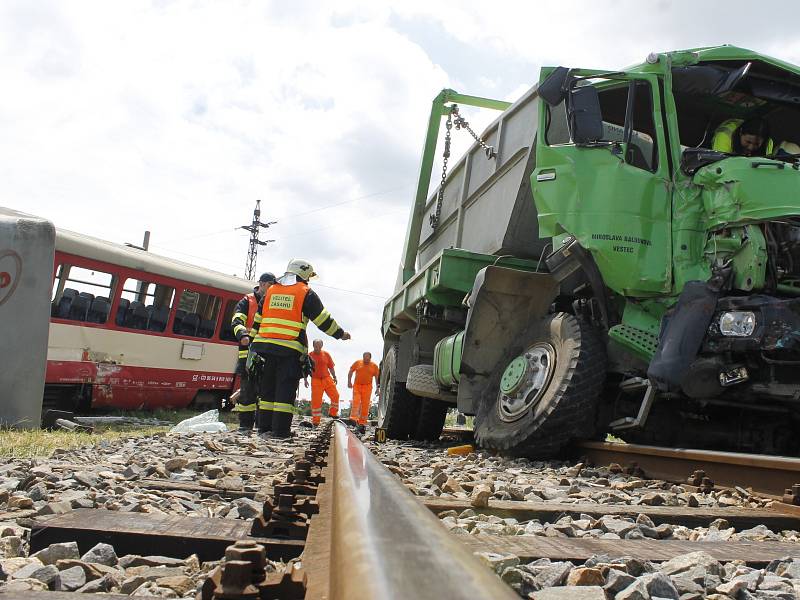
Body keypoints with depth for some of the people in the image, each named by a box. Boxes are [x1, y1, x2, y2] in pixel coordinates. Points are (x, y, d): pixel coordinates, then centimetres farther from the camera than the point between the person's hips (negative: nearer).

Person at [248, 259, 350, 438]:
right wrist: (341, 334, 16)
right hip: (290, 349, -5)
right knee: (286, 389, -2)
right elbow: (323, 320, 3)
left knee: (267, 387, 11)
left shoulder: (271, 291, 19)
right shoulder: (306, 293, 3)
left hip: (264, 346, 5)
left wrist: (253, 343, 25)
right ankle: (281, 429, -4)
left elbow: (257, 320, 20)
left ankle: (264, 426, 12)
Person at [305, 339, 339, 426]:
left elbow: (330, 367, 11)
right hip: (315, 380, -3)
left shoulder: (326, 354, 4)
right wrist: (305, 379, -4)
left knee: (335, 395, -2)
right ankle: (315, 421, 2)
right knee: (316, 400, -5)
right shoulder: (309, 355, -3)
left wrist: (334, 377, 8)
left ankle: (333, 413, 17)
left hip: (327, 378, 3)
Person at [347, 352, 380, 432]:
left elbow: (377, 377, 8)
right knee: (356, 402, -12)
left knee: (365, 405, -1)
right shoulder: (357, 363, 4)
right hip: (357, 386, 0)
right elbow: (350, 372, 10)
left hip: (367, 387, 0)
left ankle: (362, 423, 5)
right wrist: (349, 382, 1)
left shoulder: (374, 366, 4)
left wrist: (377, 388, 3)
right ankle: (354, 419, -16)